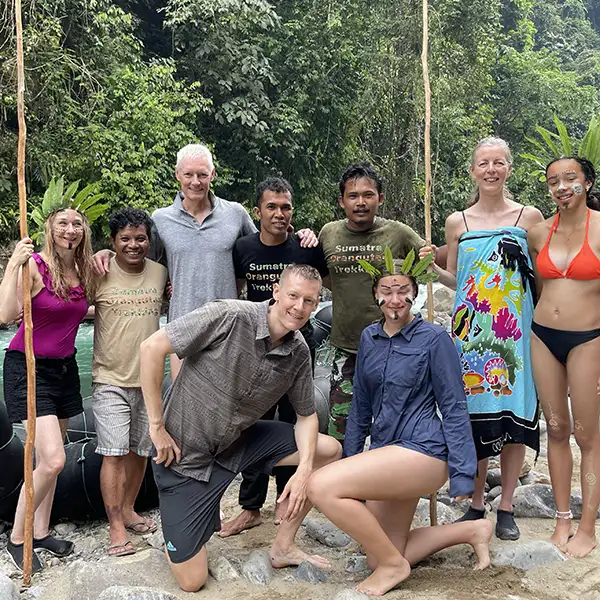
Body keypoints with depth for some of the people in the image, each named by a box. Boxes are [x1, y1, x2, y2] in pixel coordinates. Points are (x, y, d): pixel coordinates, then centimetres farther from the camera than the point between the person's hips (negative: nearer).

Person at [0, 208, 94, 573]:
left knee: (50, 459, 13)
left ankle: (41, 532, 29)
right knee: (53, 460, -13)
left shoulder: (85, 271, 4)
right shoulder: (33, 266, -16)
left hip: (65, 368, 7)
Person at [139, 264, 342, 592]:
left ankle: (283, 547, 13)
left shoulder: (299, 353, -6)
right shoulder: (229, 316, -25)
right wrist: (157, 426, -19)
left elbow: (306, 415, 5)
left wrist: (303, 470, -14)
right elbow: (152, 347, -23)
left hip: (238, 442, 6)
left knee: (328, 451, -1)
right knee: (192, 581, -3)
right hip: (185, 451, -6)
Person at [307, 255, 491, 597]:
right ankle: (472, 530, 23)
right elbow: (361, 406, 17)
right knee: (379, 558, 11)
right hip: (385, 453, 8)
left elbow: (454, 408, -7)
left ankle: (393, 564, -4)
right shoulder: (369, 338, 10)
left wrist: (463, 474, -11)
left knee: (322, 487, -24)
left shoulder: (434, 339, -8)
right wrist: (349, 463, 18)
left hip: (422, 453, -8)